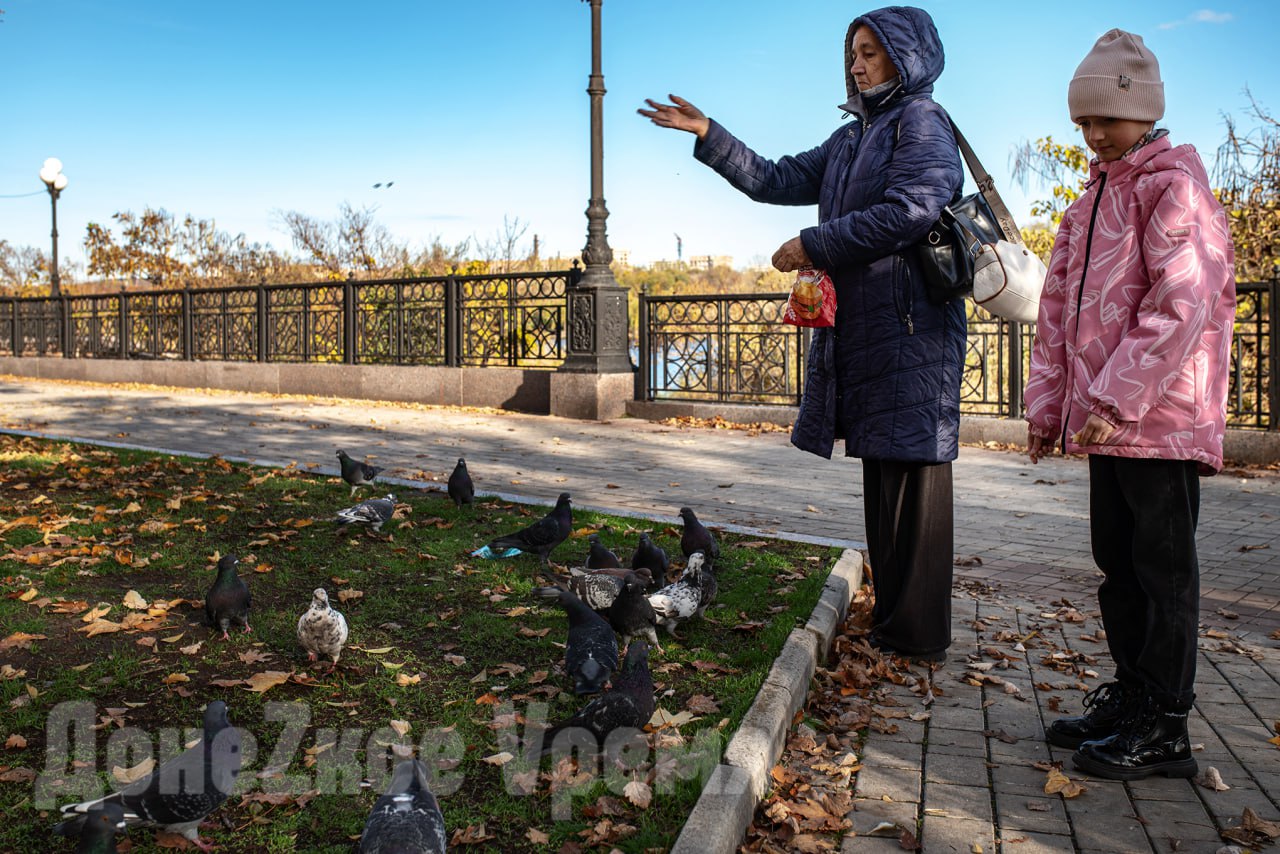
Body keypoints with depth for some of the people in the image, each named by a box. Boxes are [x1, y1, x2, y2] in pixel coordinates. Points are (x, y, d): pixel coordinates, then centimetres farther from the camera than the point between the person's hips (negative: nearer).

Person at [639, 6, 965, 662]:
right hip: (859, 326, 9)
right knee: (883, 470, 9)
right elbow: (779, 181, 25)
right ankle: (892, 616, 17)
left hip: (908, 324, -9)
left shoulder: (921, 121, -2)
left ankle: (918, 633, 0)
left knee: (913, 471, -7)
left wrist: (813, 245, -10)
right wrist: (707, 134, 20)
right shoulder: (851, 139, 24)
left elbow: (906, 212, -16)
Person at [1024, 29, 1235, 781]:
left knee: (1162, 567, 0)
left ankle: (1163, 731, 10)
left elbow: (1184, 304, -18)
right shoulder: (1095, 196, 18)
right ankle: (1130, 695, 28)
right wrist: (1049, 403, 13)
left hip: (1160, 417, -8)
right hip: (1106, 419, 8)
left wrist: (1119, 396, -22)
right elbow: (1061, 305, 17)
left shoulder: (1173, 185, -7)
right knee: (1119, 562, 15)